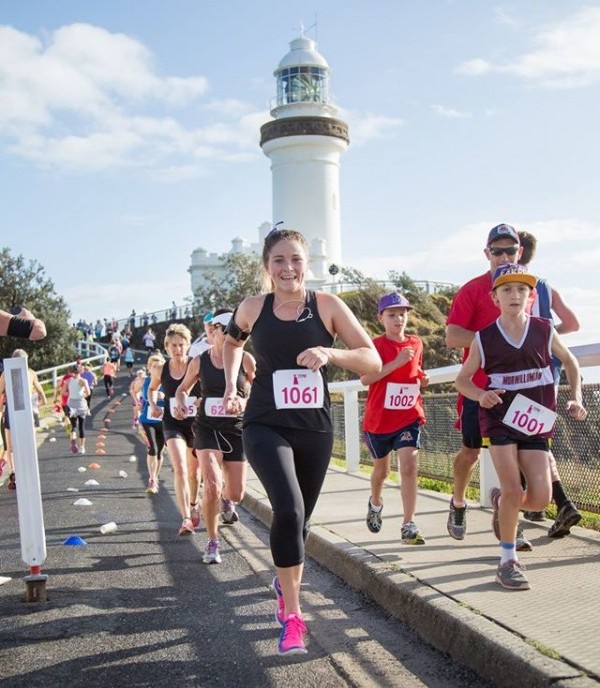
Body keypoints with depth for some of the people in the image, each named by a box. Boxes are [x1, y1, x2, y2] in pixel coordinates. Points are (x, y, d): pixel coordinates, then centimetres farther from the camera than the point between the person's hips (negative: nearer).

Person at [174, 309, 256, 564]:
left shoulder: (245, 359, -5)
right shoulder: (199, 361, -1)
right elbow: (183, 388, 14)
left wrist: (245, 403, -16)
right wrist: (180, 403, -6)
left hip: (236, 429, 1)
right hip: (207, 428, -1)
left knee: (236, 493, 5)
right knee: (212, 486, -17)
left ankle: (225, 500, 45)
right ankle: (212, 542, 4)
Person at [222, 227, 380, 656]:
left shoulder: (327, 306, -6)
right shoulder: (252, 309, -2)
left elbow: (373, 361, -9)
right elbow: (232, 342, 21)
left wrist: (330, 353, -25)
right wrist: (231, 386, 10)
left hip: (316, 429, 2)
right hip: (266, 427, -1)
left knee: (299, 518, 15)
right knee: (288, 510, -24)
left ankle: (285, 582, 47)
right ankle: (291, 616, -10)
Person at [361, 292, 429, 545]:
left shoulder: (416, 344, 5)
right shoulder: (376, 345, -9)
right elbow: (365, 379, -22)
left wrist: (422, 379, 0)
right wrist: (396, 362, -27)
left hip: (409, 417, 2)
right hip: (379, 419, -2)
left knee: (409, 467, -15)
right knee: (381, 470, 16)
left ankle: (409, 526, -12)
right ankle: (375, 503, 47)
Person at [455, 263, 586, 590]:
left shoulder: (544, 330, -1)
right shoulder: (484, 338, -5)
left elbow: (569, 361, 16)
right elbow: (462, 379, 4)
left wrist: (576, 398, 5)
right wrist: (481, 395, -16)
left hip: (535, 424, 2)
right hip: (500, 419, -2)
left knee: (540, 498, -5)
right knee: (514, 490, -11)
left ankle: (500, 501, 30)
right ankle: (508, 562, 7)